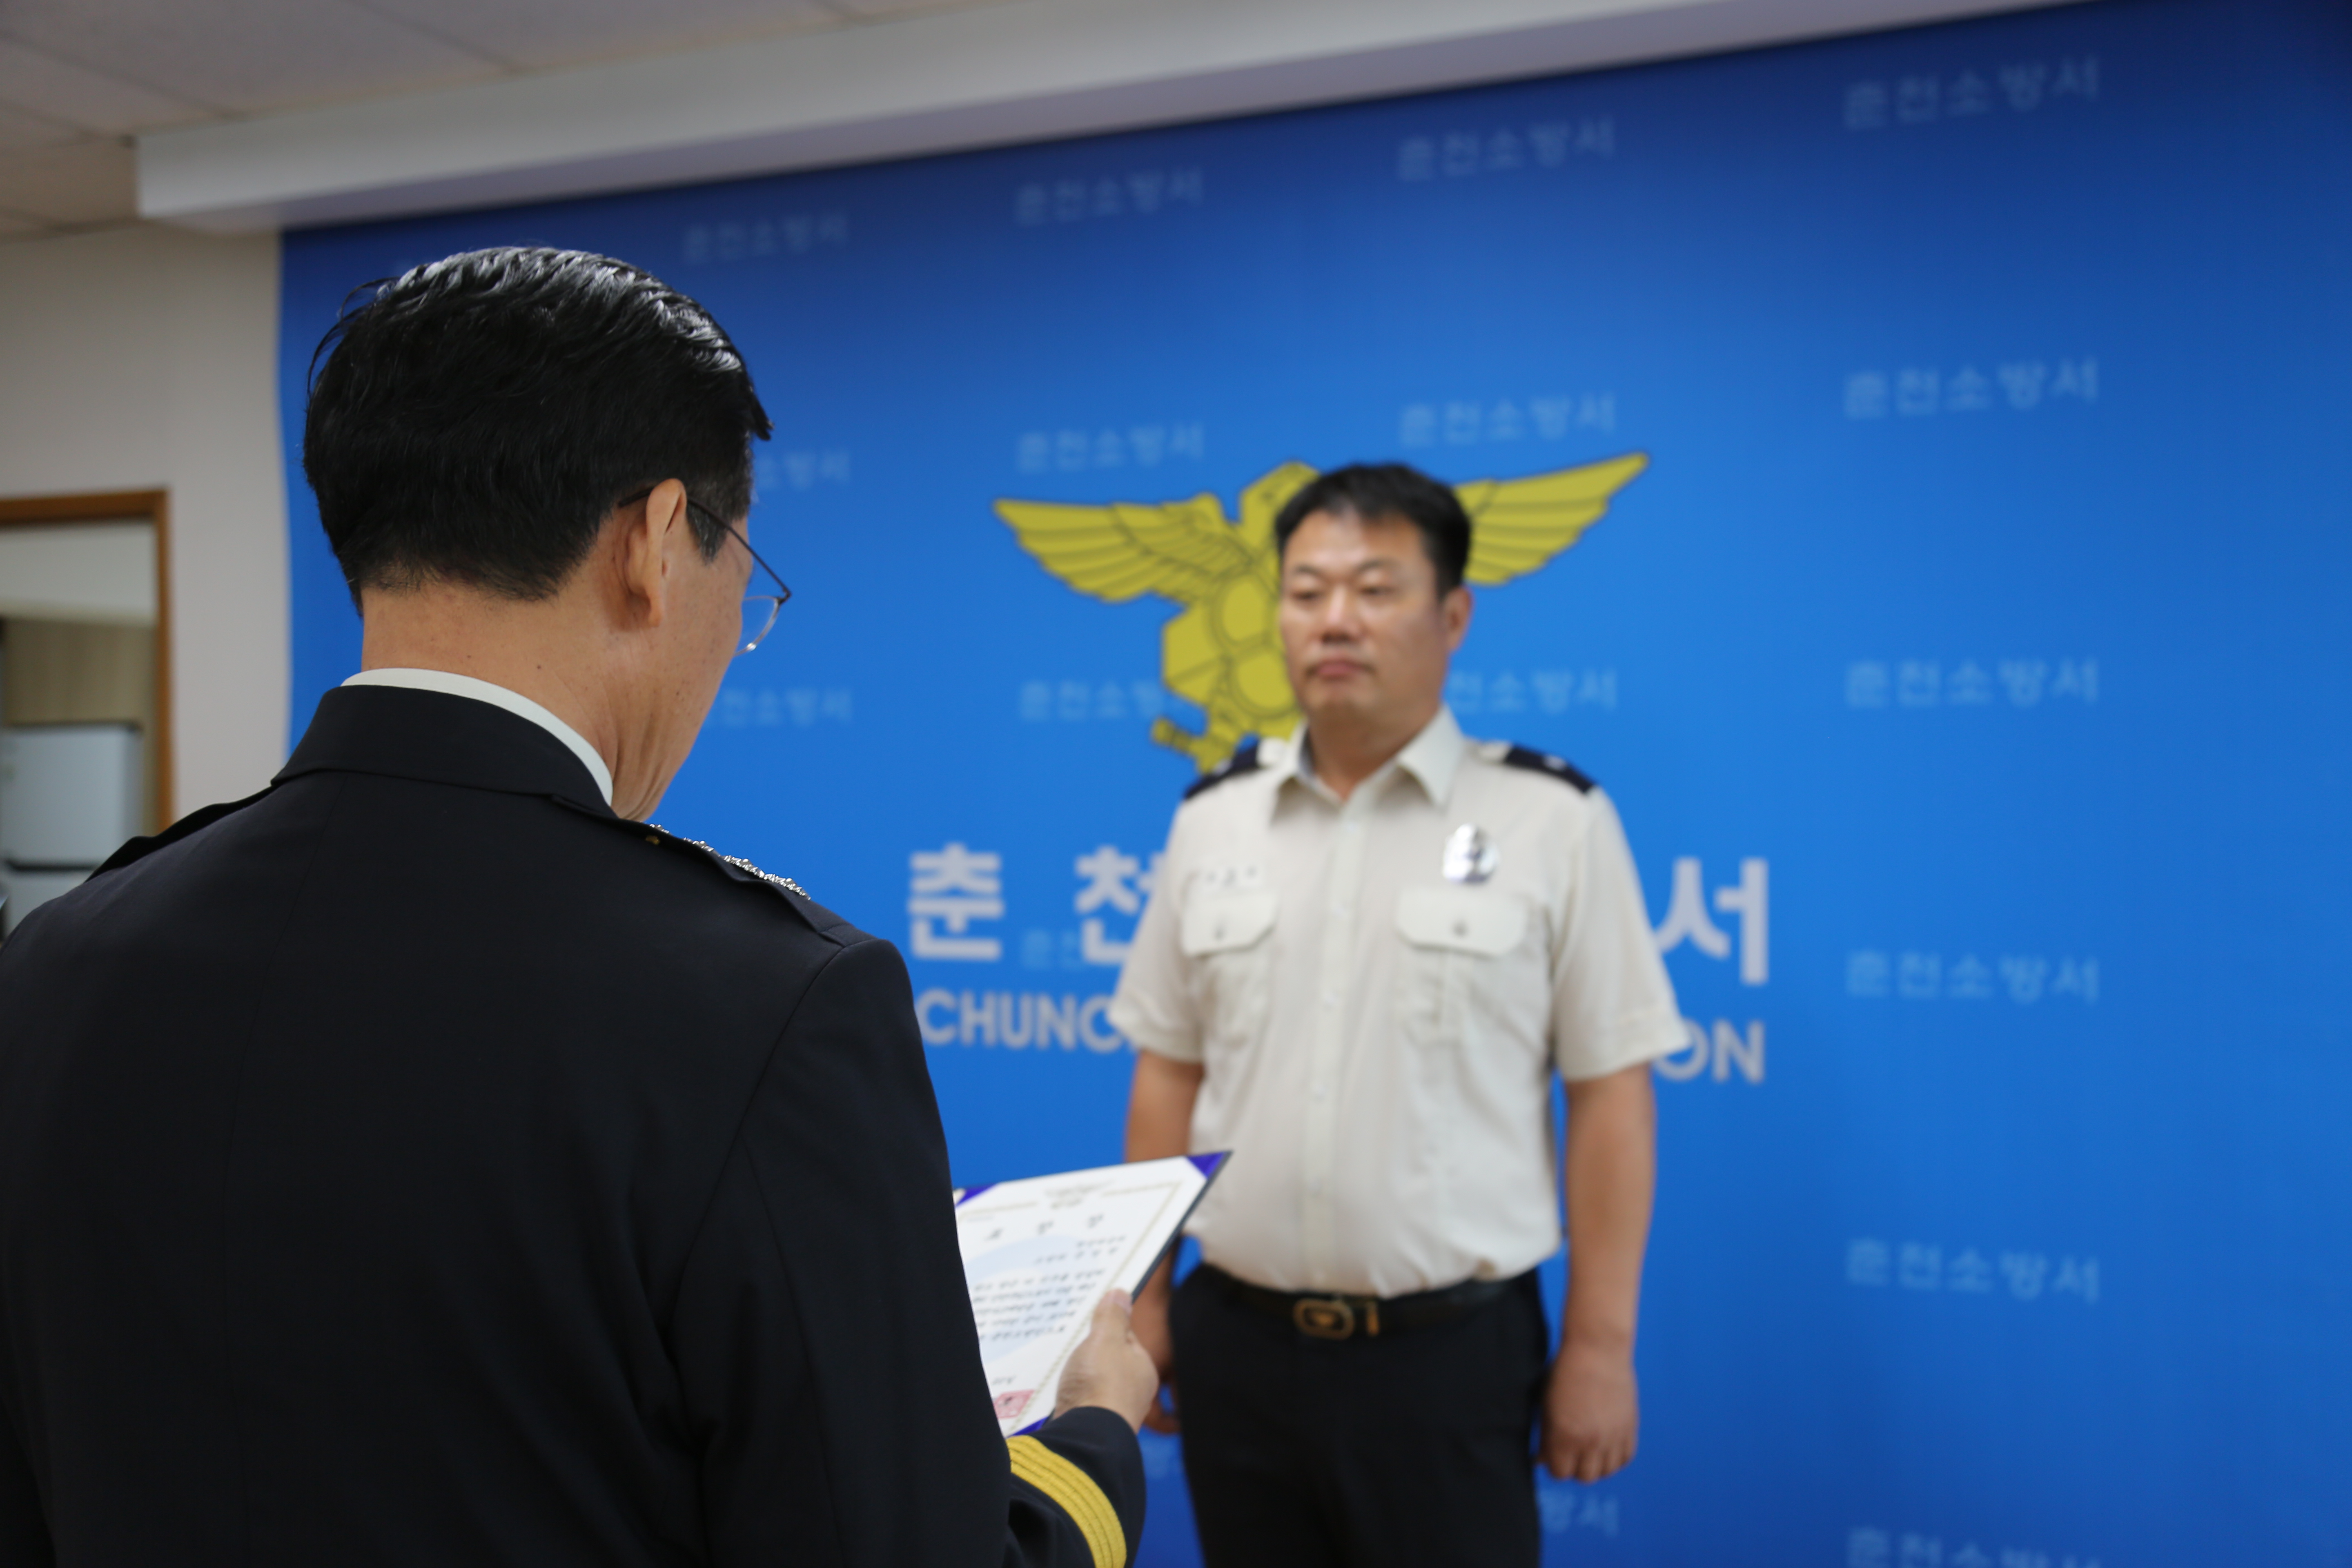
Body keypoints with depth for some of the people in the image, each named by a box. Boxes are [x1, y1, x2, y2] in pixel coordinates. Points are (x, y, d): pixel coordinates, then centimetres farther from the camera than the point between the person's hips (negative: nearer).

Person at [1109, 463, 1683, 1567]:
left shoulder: (1555, 822, -5)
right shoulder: (1213, 819, 6)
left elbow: (1611, 1097, -5)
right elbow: (1168, 1074, 9)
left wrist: (1601, 1343, -7)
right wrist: (1143, 1295, 8)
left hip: (1448, 1348, -3)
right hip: (1236, 1341, 4)